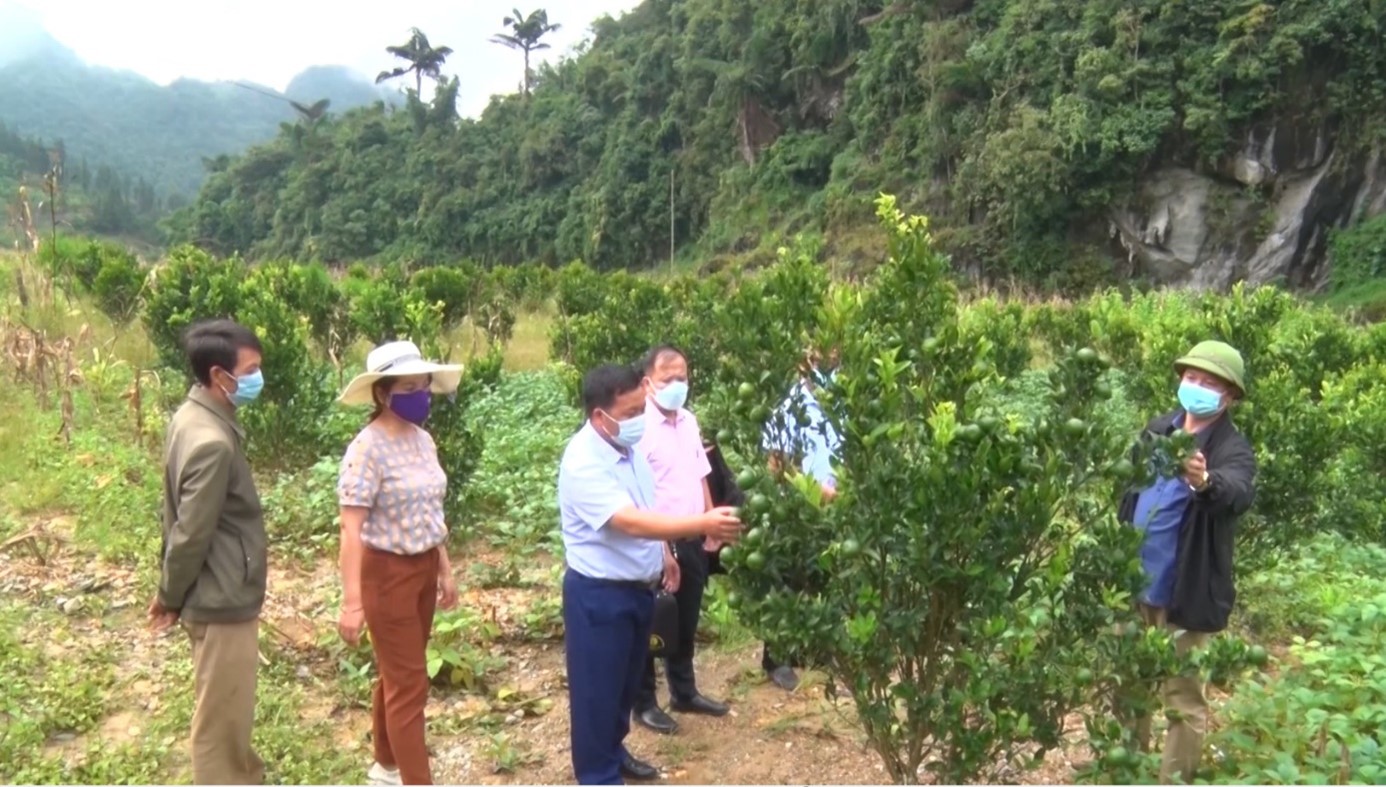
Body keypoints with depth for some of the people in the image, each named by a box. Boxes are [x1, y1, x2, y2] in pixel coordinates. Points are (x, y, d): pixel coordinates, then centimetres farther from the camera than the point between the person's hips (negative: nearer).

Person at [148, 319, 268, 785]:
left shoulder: (194, 418, 4)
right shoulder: (212, 442, -27)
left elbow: (182, 521, 12)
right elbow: (191, 535, -22)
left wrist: (170, 592, 18)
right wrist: (171, 598, -7)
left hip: (220, 595, 10)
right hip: (223, 601, -10)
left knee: (231, 709, 25)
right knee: (221, 716, 6)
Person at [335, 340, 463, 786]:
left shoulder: (422, 440, 3)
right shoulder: (367, 449, -20)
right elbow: (351, 529, -23)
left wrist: (445, 570, 16)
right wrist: (352, 601, -26)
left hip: (423, 568, 8)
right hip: (386, 573, -8)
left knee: (397, 674, 20)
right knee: (409, 684, 0)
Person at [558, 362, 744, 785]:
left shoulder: (629, 446, 1)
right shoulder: (583, 463, -27)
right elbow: (632, 523, -35)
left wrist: (663, 554, 16)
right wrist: (703, 524, -41)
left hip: (638, 586, 9)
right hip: (598, 594, -9)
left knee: (628, 680, 23)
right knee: (598, 688, 6)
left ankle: (614, 751, 43)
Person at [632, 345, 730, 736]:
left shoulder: (689, 421, 6)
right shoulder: (640, 428, -18)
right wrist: (661, 550, -21)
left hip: (692, 540, 7)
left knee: (686, 622, 20)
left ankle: (684, 692, 36)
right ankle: (645, 703, 23)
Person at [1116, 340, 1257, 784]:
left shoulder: (1233, 450, -15)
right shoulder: (1158, 430, 3)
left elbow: (1238, 494, -36)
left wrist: (1205, 481, -59)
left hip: (1186, 596, -6)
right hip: (1134, 584, 6)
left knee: (1183, 701, 5)